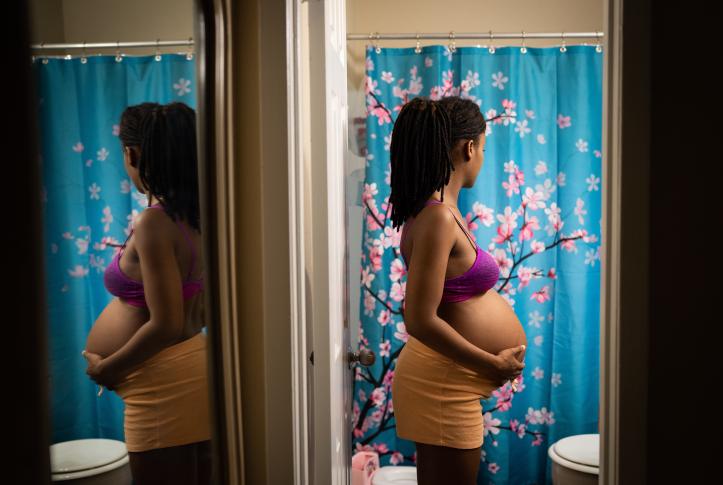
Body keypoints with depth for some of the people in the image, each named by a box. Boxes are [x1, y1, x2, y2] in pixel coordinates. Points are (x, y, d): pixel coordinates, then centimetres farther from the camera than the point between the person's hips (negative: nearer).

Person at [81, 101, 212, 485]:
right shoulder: (197, 216, 4)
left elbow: (165, 326, -23)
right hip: (195, 365, 9)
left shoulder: (154, 223, -21)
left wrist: (106, 368, -9)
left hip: (166, 384, -9)